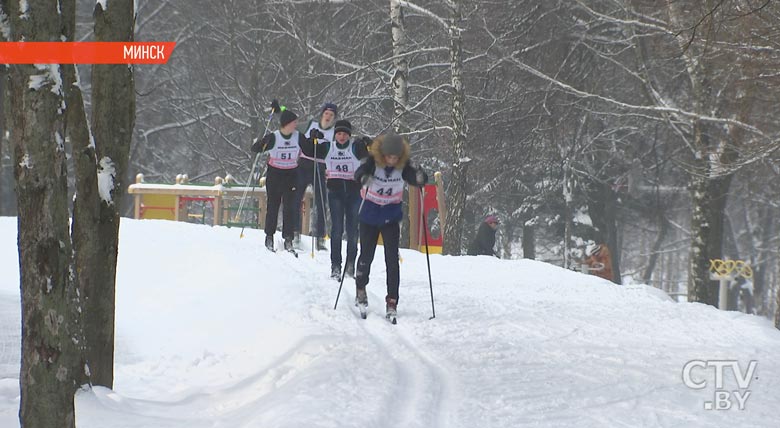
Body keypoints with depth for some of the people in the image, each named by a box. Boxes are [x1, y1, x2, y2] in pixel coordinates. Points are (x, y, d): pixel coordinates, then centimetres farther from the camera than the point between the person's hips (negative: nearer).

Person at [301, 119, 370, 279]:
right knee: (337, 228, -8)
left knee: (353, 229, 0)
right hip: (335, 192, 1)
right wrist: (312, 139, -7)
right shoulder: (327, 148, 7)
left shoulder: (356, 147, 0)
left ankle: (350, 265, 12)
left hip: (354, 192, -1)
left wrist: (368, 144, -35)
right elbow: (306, 151, 11)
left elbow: (370, 152, -15)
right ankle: (335, 266, -8)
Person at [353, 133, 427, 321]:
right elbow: (360, 173, -35)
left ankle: (392, 302, -3)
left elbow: (416, 180, -19)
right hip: (370, 215, -1)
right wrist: (364, 178, -59)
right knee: (366, 256, 8)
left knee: (392, 260, -7)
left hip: (391, 217, 1)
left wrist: (420, 177, -43)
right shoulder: (373, 161, -20)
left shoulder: (403, 166, -13)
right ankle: (360, 288, 35)